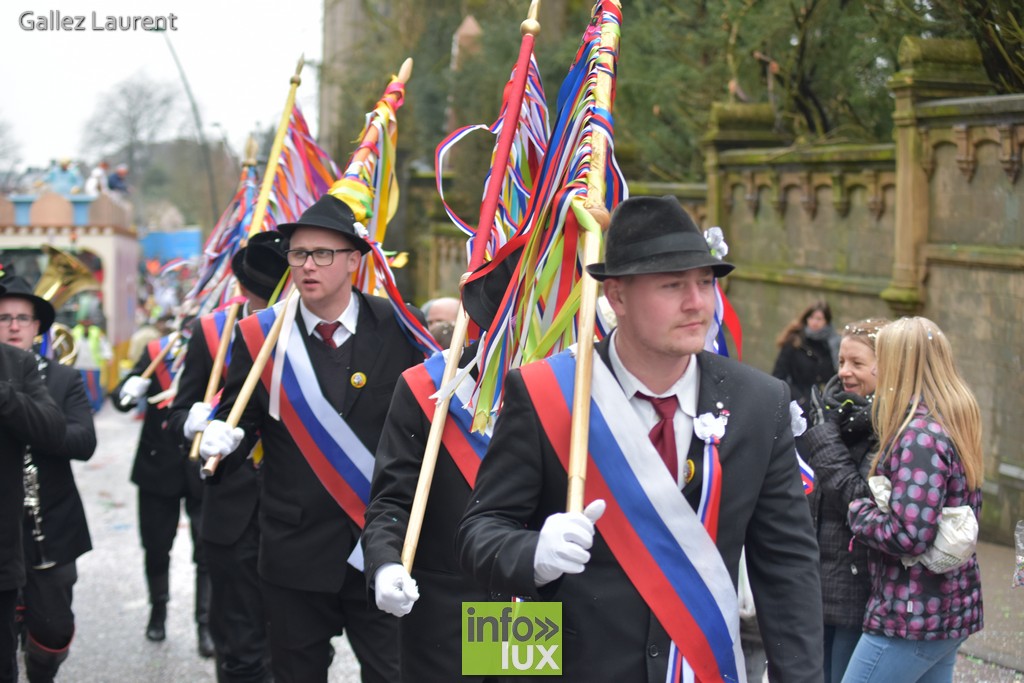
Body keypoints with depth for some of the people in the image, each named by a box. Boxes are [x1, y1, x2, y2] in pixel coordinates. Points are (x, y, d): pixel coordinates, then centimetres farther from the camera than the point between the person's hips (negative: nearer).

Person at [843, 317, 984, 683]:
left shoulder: (919, 436, -19)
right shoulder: (955, 426, 10)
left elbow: (910, 534, -25)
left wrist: (859, 512, -8)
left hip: (911, 617, -9)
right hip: (951, 611, 9)